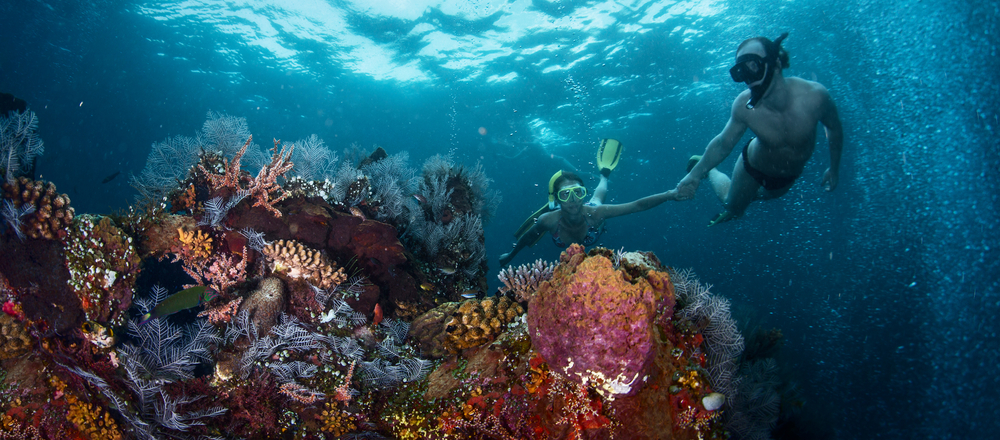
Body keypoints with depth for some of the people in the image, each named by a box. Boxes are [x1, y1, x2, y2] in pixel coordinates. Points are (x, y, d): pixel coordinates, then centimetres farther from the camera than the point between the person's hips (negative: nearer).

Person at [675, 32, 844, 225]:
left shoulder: (814, 95, -35)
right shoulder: (744, 106, -36)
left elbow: (834, 128, -13)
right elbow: (722, 143, -18)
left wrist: (834, 168, -2)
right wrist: (695, 174, -28)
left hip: (790, 175, 2)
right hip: (753, 168, -1)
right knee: (732, 206, 25)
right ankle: (704, 166, 46)